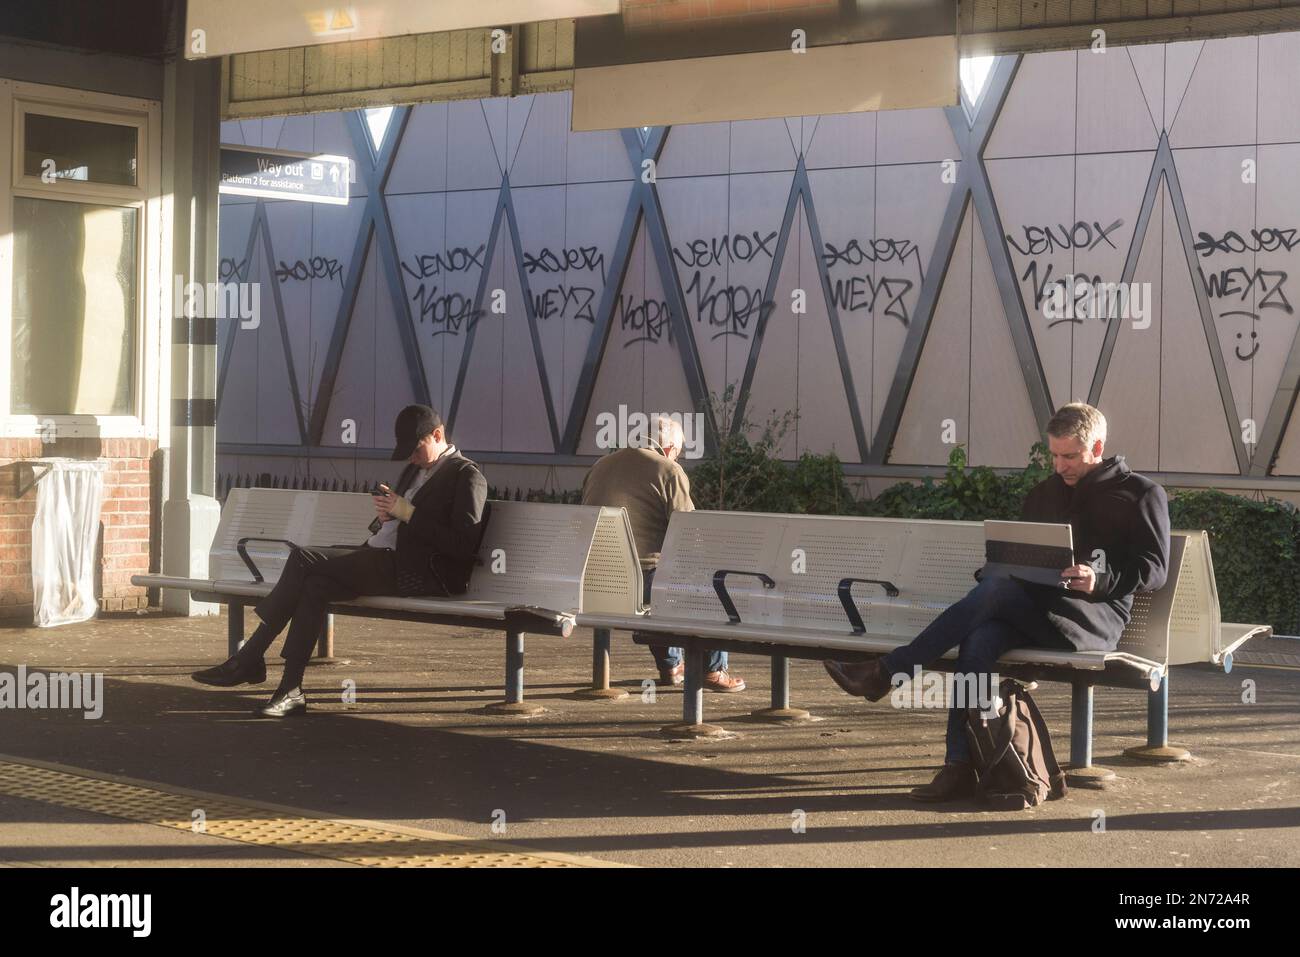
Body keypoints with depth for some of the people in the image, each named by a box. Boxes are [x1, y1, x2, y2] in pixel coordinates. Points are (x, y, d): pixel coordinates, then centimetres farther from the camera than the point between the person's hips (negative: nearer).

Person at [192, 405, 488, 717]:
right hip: (386, 562, 9)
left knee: (304, 559, -16)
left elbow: (464, 546, -15)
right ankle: (291, 691, -14)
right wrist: (385, 515, 4)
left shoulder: (467, 476, -3)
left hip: (417, 573, -9)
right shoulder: (414, 471, 25)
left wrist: (408, 513, -14)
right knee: (316, 584, -16)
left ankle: (249, 660, -7)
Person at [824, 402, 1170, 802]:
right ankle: (959, 768, -34)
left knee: (996, 588, -32)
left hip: (1096, 614, -5)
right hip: (1030, 608, 5)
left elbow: (1154, 568, -2)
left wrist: (1101, 580, -20)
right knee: (979, 641, -32)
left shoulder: (1142, 494, 7)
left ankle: (888, 672, -29)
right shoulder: (1044, 493, 26)